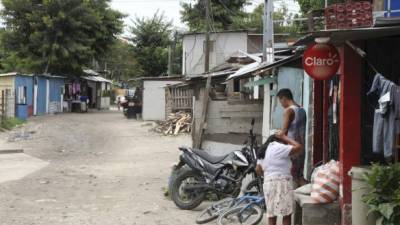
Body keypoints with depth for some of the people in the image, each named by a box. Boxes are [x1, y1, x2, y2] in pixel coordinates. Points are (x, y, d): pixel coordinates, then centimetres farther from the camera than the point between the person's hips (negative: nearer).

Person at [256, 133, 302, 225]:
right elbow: (299, 147, -10)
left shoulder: (264, 151, 18)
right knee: (287, 215, -5)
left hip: (268, 183, 9)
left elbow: (258, 170, 16)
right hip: (281, 183, -9)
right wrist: (285, 137, -1)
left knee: (271, 215, 7)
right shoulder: (278, 148, -8)